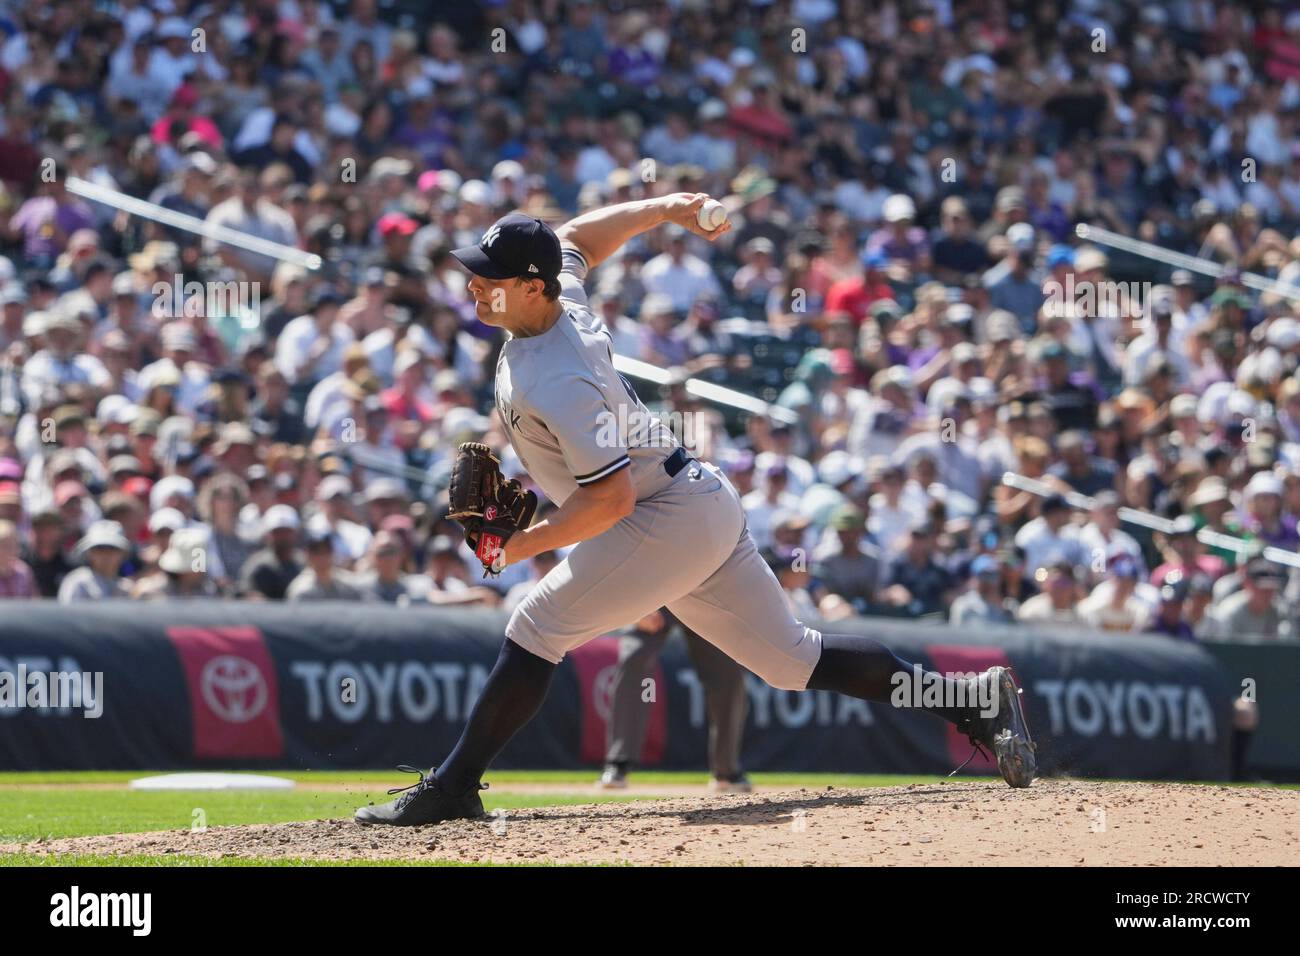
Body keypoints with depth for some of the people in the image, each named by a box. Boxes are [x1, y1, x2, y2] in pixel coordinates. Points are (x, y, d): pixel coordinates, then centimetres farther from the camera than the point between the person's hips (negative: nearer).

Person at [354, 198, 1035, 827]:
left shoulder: (554, 384, -26)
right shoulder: (561, 288, 0)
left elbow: (613, 495, -31)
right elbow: (580, 235, 23)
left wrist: (524, 544, -22)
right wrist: (666, 207, 27)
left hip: (671, 520, -10)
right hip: (704, 509, 10)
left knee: (536, 629, -10)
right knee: (792, 659, 12)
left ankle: (453, 788, -6)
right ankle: (970, 700, 12)